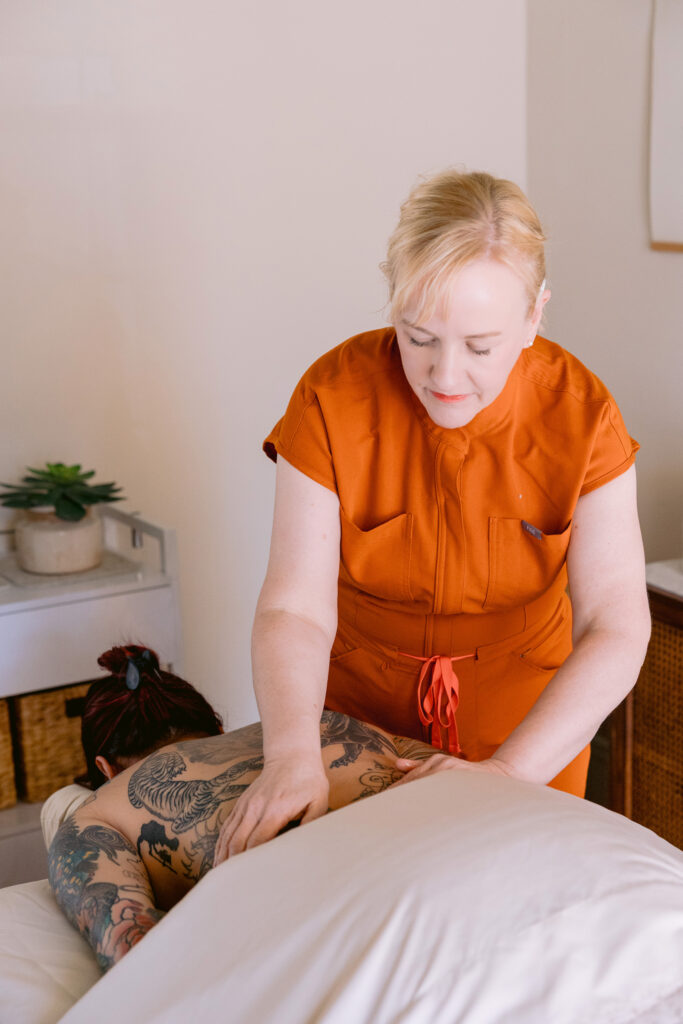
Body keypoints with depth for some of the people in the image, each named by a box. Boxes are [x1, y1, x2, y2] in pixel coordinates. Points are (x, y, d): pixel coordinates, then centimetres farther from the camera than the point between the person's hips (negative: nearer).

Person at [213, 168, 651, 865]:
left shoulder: (582, 415, -20)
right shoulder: (332, 398, -21)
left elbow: (616, 631, -22)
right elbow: (294, 608, -25)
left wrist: (507, 772, -34)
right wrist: (292, 755, -42)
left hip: (529, 720, 1)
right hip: (362, 704, 0)